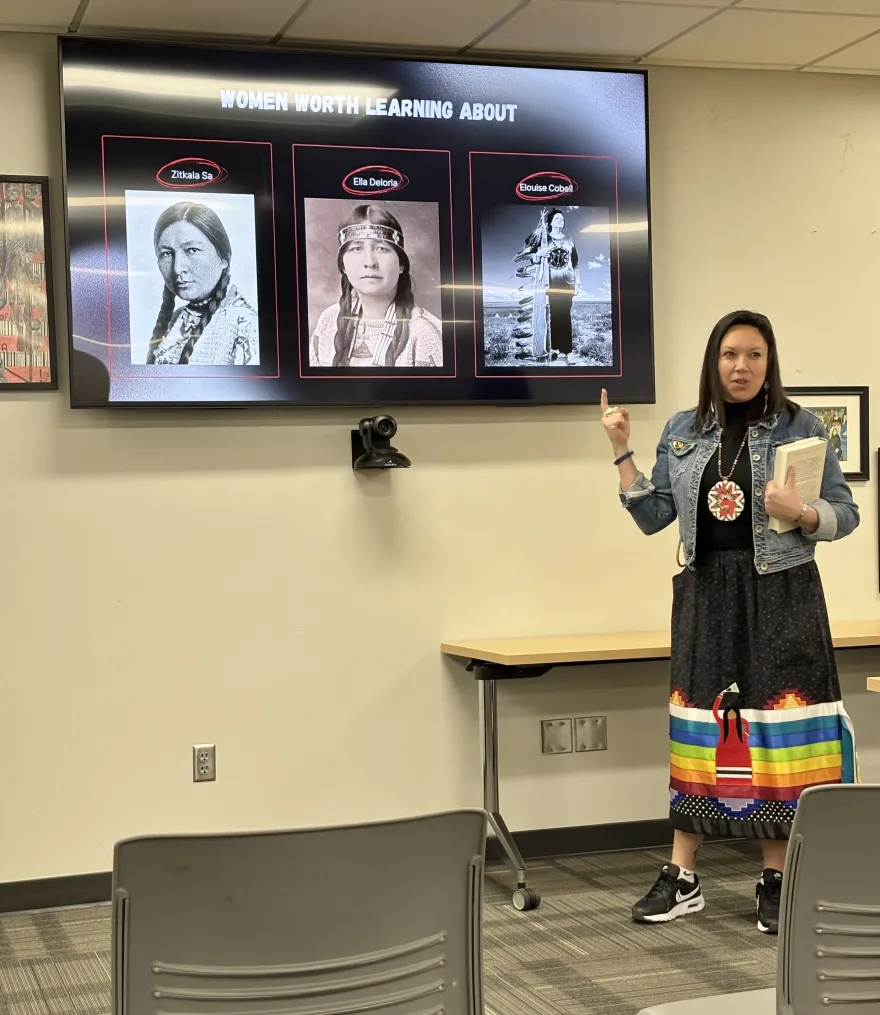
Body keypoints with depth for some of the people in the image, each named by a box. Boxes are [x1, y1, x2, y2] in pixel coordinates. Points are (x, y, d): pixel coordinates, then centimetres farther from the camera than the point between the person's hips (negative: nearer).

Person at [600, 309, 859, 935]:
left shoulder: (801, 427, 0)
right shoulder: (683, 432, 9)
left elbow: (846, 514, 1)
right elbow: (654, 517, 8)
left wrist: (801, 513, -19)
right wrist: (622, 451, 1)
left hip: (780, 596, -3)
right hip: (707, 595, 3)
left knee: (776, 730, -2)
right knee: (698, 730, 4)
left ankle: (776, 881, 11)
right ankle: (681, 879, 11)